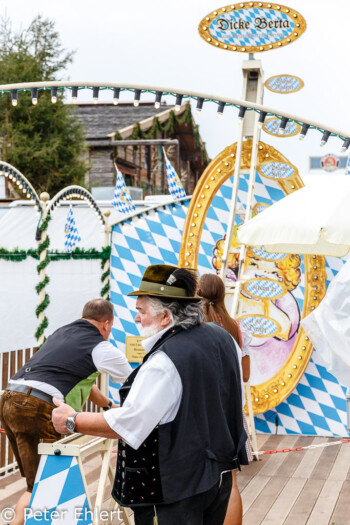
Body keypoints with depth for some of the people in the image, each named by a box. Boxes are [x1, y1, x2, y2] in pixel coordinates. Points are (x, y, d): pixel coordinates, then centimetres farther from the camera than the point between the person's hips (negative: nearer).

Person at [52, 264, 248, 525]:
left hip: (183, 482, -8)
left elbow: (127, 425, -24)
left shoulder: (165, 362, -25)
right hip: (222, 471, 8)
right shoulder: (221, 336, 1)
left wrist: (73, 421, -12)